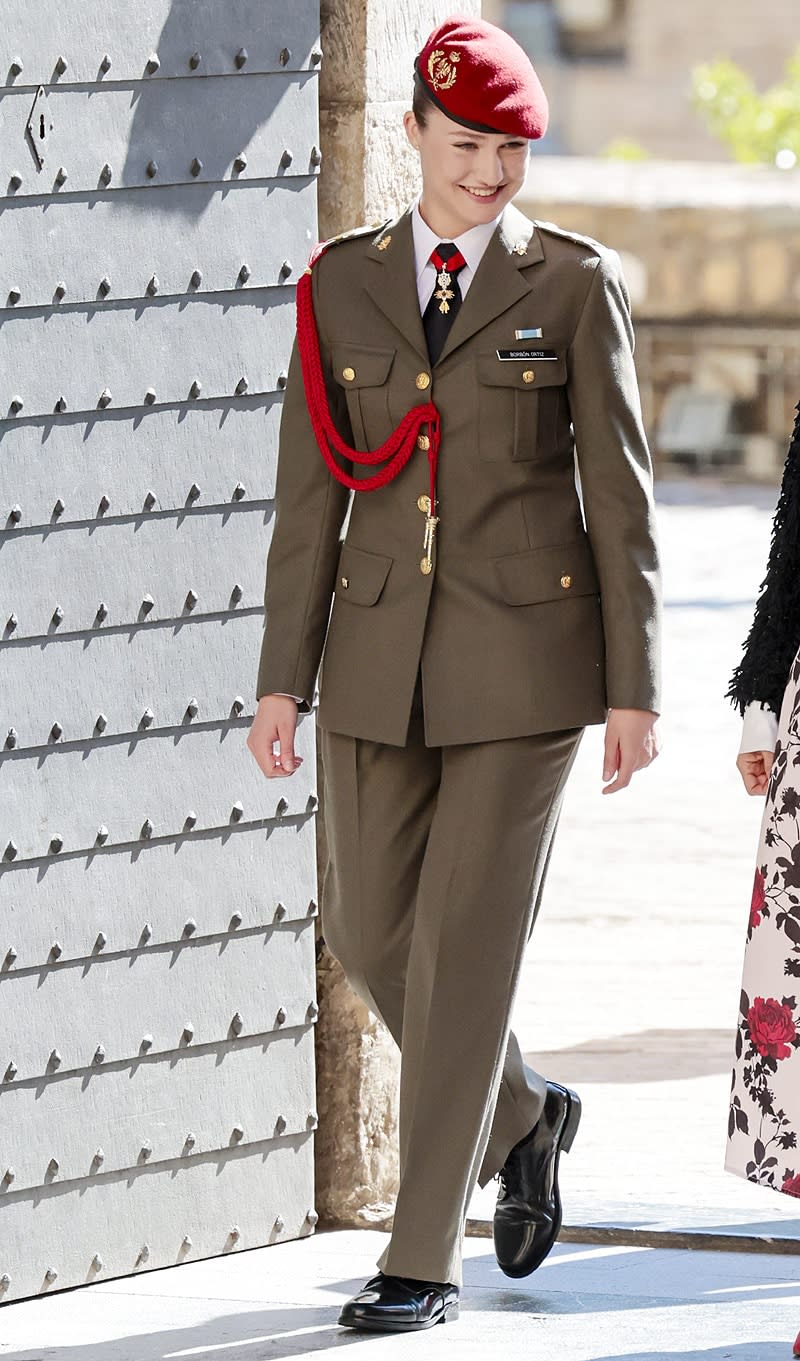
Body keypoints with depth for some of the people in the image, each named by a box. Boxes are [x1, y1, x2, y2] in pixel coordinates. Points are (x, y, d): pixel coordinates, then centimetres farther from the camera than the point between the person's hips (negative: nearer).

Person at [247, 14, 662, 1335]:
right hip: (382, 649, 4)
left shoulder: (576, 283, -3)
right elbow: (310, 494, 6)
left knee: (465, 943, -5)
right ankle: (522, 1117, 35)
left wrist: (635, 690, -6)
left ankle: (424, 1258, 1)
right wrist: (283, 678, 1)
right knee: (372, 929, 8)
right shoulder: (342, 283, 5)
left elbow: (621, 495, -3)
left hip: (526, 652, -4)